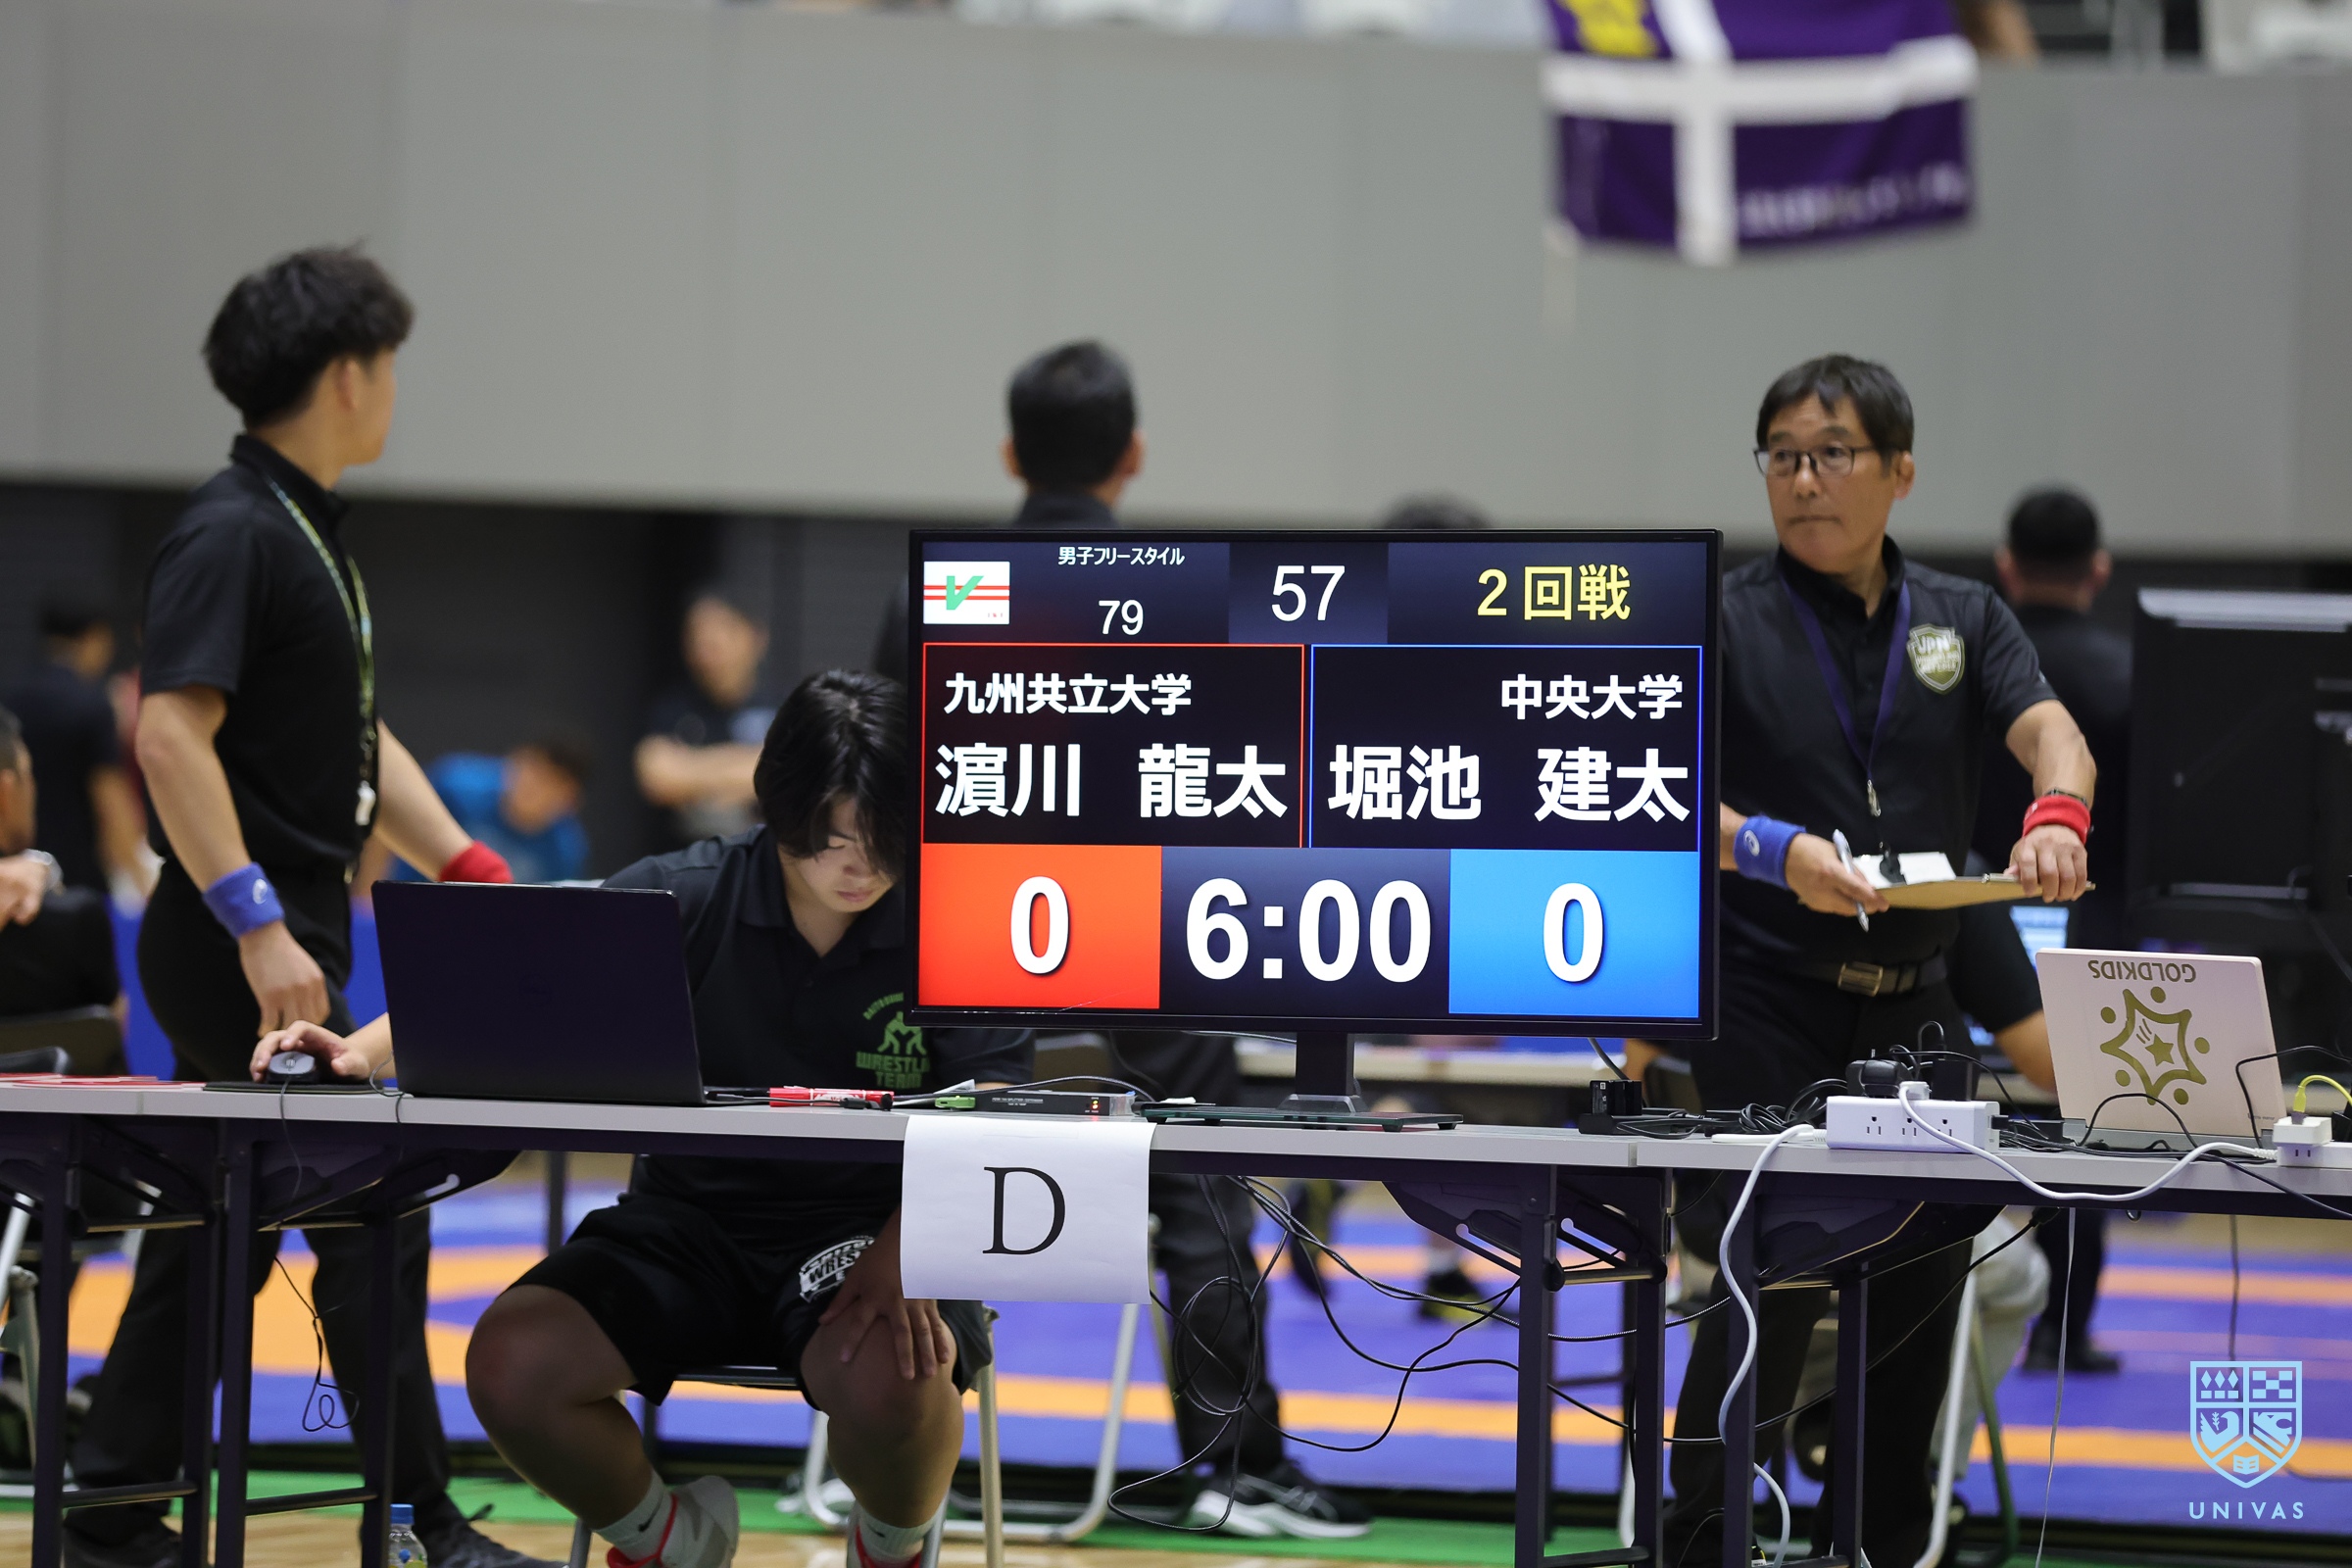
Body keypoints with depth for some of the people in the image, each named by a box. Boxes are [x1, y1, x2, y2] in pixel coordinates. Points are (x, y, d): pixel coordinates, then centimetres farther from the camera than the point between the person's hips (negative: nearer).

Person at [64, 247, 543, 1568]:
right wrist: (260, 929, -27)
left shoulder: (310, 532, 17)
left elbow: (354, 742, 23)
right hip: (242, 956, -10)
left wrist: (471, 866, 15)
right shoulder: (233, 533, -15)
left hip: (284, 949, 10)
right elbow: (171, 733, -23)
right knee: (368, 1222, -6)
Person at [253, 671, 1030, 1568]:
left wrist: (901, 1260, -30)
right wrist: (363, 1049, -24)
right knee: (510, 1361, -22)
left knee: (888, 1374, -37)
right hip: (691, 1217, 3)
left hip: (870, 1223, -3)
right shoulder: (681, 899, -1)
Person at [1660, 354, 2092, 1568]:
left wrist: (2056, 817, -27)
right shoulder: (1724, 622, 0)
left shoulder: (1963, 621, 12)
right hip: (1768, 1006, -4)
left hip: (1916, 1008, 4)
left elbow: (2052, 735, -3)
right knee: (1768, 1287, -9)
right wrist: (1778, 851, -29)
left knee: (1920, 1290, 7)